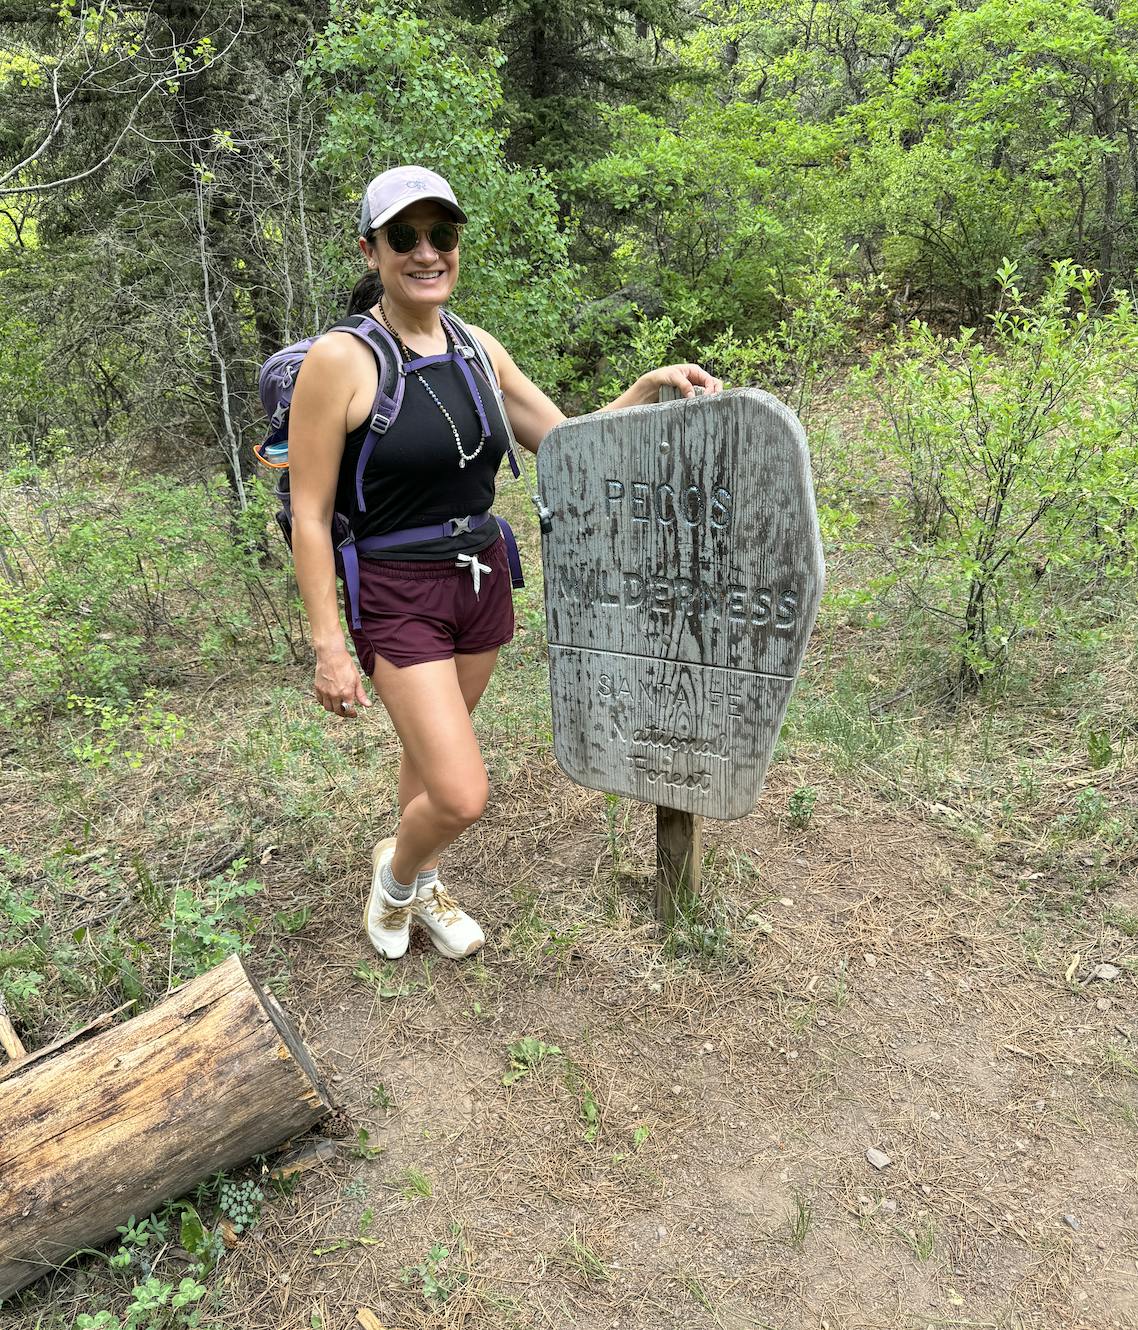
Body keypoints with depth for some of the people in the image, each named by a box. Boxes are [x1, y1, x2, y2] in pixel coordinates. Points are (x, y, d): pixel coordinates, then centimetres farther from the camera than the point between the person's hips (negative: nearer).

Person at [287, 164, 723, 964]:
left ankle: (421, 889, 45)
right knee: (463, 797, -10)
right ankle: (397, 873, 25)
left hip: (482, 581, 6)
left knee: (432, 751, 21)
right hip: (397, 597, -5)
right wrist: (329, 647, -14)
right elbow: (310, 517, -13)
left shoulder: (477, 348, 3)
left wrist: (648, 389, -6)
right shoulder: (340, 359, -14)